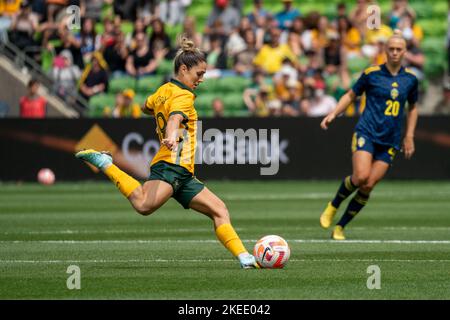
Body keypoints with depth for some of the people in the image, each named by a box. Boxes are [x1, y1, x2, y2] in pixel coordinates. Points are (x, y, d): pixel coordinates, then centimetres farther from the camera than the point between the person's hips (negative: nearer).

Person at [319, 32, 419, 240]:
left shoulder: (410, 79, 8)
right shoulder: (371, 74, 0)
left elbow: (412, 108, 23)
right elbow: (351, 95, 11)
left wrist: (409, 136, 17)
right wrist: (333, 114, -3)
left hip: (390, 141, 3)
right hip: (366, 133, -3)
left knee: (368, 186, -7)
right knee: (361, 176, -23)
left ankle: (340, 227, 5)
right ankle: (332, 207, 4)